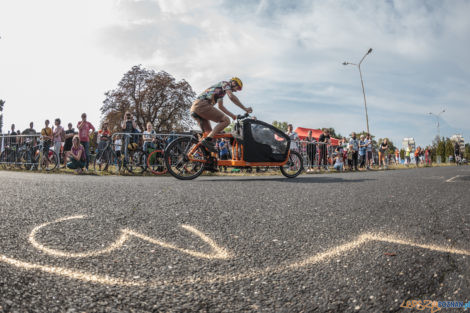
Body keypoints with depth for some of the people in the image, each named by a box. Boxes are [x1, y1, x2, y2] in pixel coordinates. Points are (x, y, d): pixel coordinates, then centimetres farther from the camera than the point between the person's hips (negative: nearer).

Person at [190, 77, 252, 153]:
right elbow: (231, 96, -11)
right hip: (202, 105, -10)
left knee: (209, 133, 15)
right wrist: (245, 109, -8)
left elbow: (221, 106, 44)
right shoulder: (225, 83, 7)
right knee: (226, 120, -11)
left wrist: (232, 115, 39)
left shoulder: (221, 91, 34)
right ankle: (207, 140, -22)